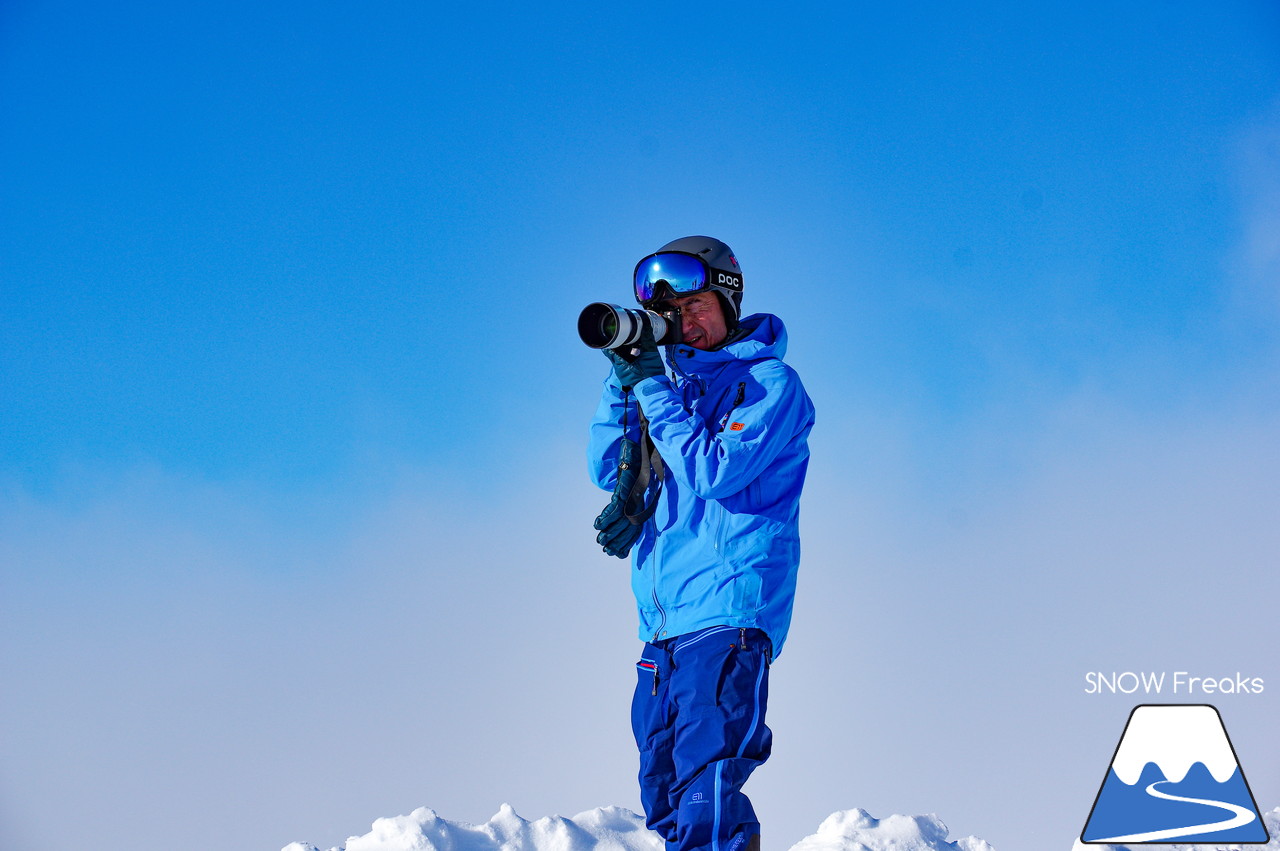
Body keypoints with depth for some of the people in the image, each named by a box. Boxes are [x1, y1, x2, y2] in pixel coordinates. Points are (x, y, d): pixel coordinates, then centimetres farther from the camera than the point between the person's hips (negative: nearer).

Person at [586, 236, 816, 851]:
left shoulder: (769, 382, -1)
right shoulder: (680, 384, 19)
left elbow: (715, 472, -14)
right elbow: (607, 472, 15)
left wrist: (652, 390, -10)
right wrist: (622, 381, 3)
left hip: (727, 612, -8)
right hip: (664, 618, 8)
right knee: (664, 795, 10)